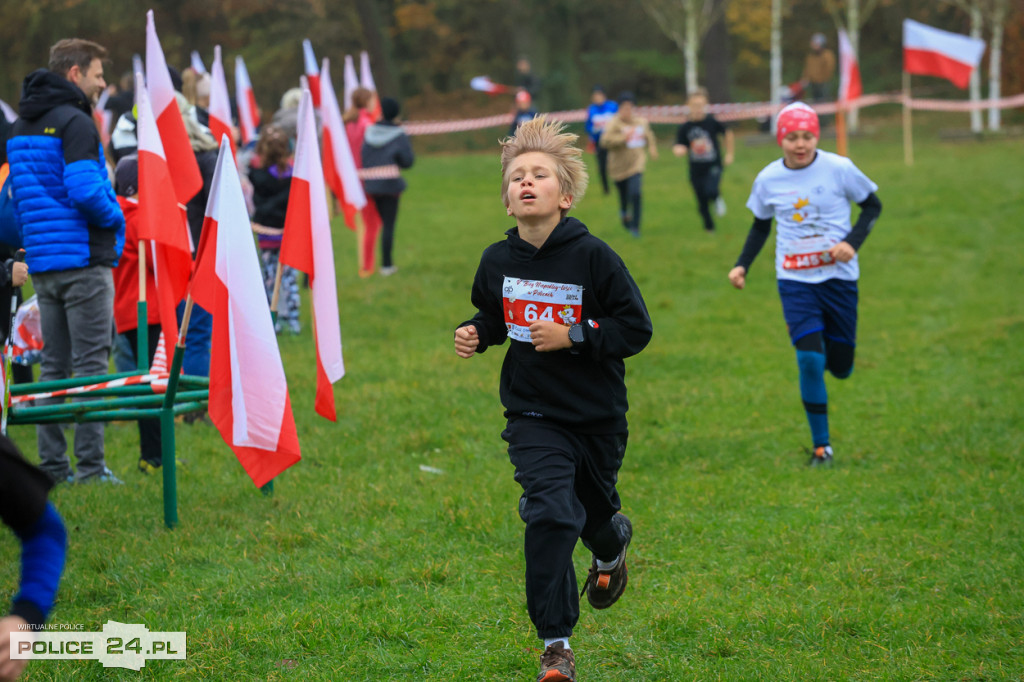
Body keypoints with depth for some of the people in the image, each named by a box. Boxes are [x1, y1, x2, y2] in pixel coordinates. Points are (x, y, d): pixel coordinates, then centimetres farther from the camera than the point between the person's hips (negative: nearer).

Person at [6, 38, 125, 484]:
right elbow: (85, 191, -21)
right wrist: (116, 219, -5)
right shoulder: (75, 123, -12)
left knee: (53, 365, 10)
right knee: (90, 364, -5)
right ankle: (90, 465, -6)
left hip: (42, 263, 8)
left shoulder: (19, 128, 16)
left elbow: (16, 195, 17)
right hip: (83, 258, -8)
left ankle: (52, 465, 10)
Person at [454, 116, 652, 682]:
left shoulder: (593, 257, -14)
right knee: (550, 514, -16)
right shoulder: (497, 262, -3)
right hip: (533, 416, 1)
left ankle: (611, 545, 60)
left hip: (597, 416, 0)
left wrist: (574, 336, -22)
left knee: (594, 507, 20)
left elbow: (636, 328, -11)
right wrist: (474, 334, -4)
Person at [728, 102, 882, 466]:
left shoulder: (839, 168, -8)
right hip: (795, 281, 0)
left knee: (841, 368, 6)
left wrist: (852, 242, -12)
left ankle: (830, 345, 45)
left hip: (838, 276, 0)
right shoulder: (768, 179, -1)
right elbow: (761, 225, 15)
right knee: (809, 360, -15)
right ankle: (821, 445, -2)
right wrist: (742, 264, 3)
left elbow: (872, 206, 4)